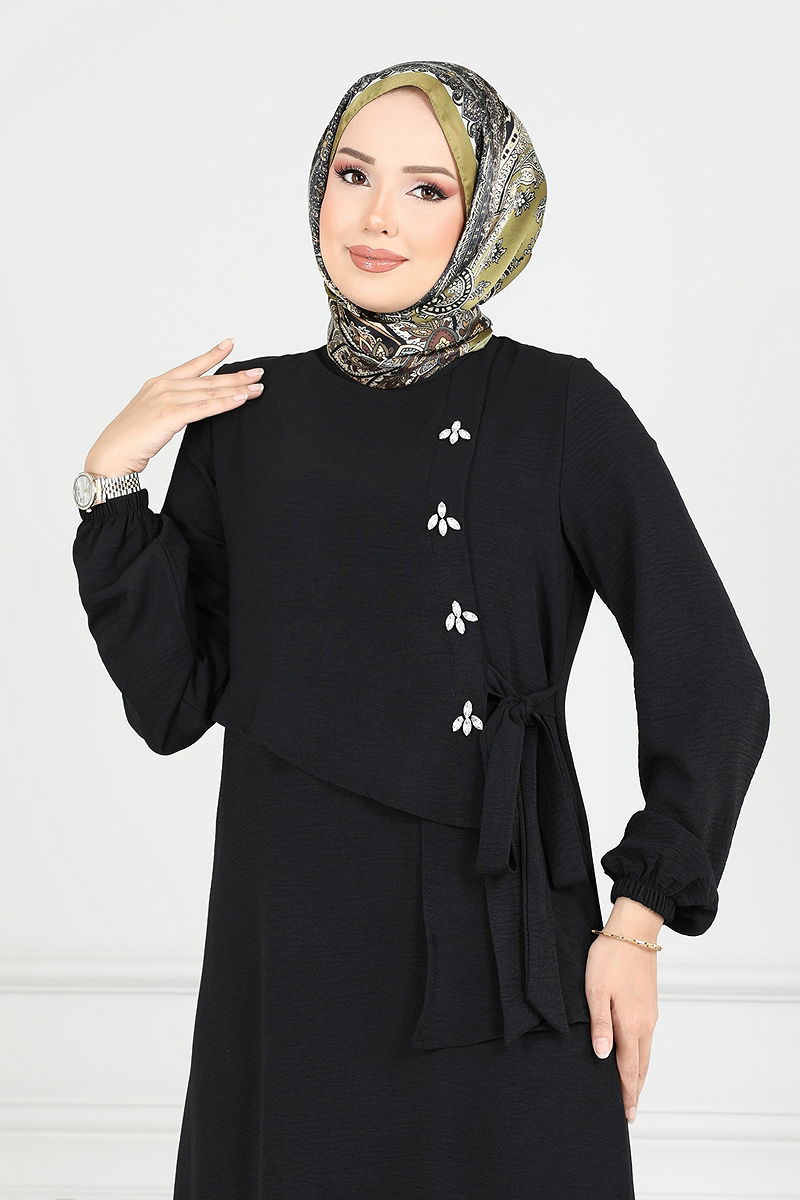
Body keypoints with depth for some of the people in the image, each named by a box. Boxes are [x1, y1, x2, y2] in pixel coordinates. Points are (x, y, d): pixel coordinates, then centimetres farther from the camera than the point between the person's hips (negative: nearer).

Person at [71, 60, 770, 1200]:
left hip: (495, 960, -3)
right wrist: (112, 479, -4)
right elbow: (174, 701, 3)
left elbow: (714, 690, -3)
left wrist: (637, 921, -7)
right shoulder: (246, 413, 6)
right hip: (282, 957, 3)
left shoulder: (562, 411, -5)